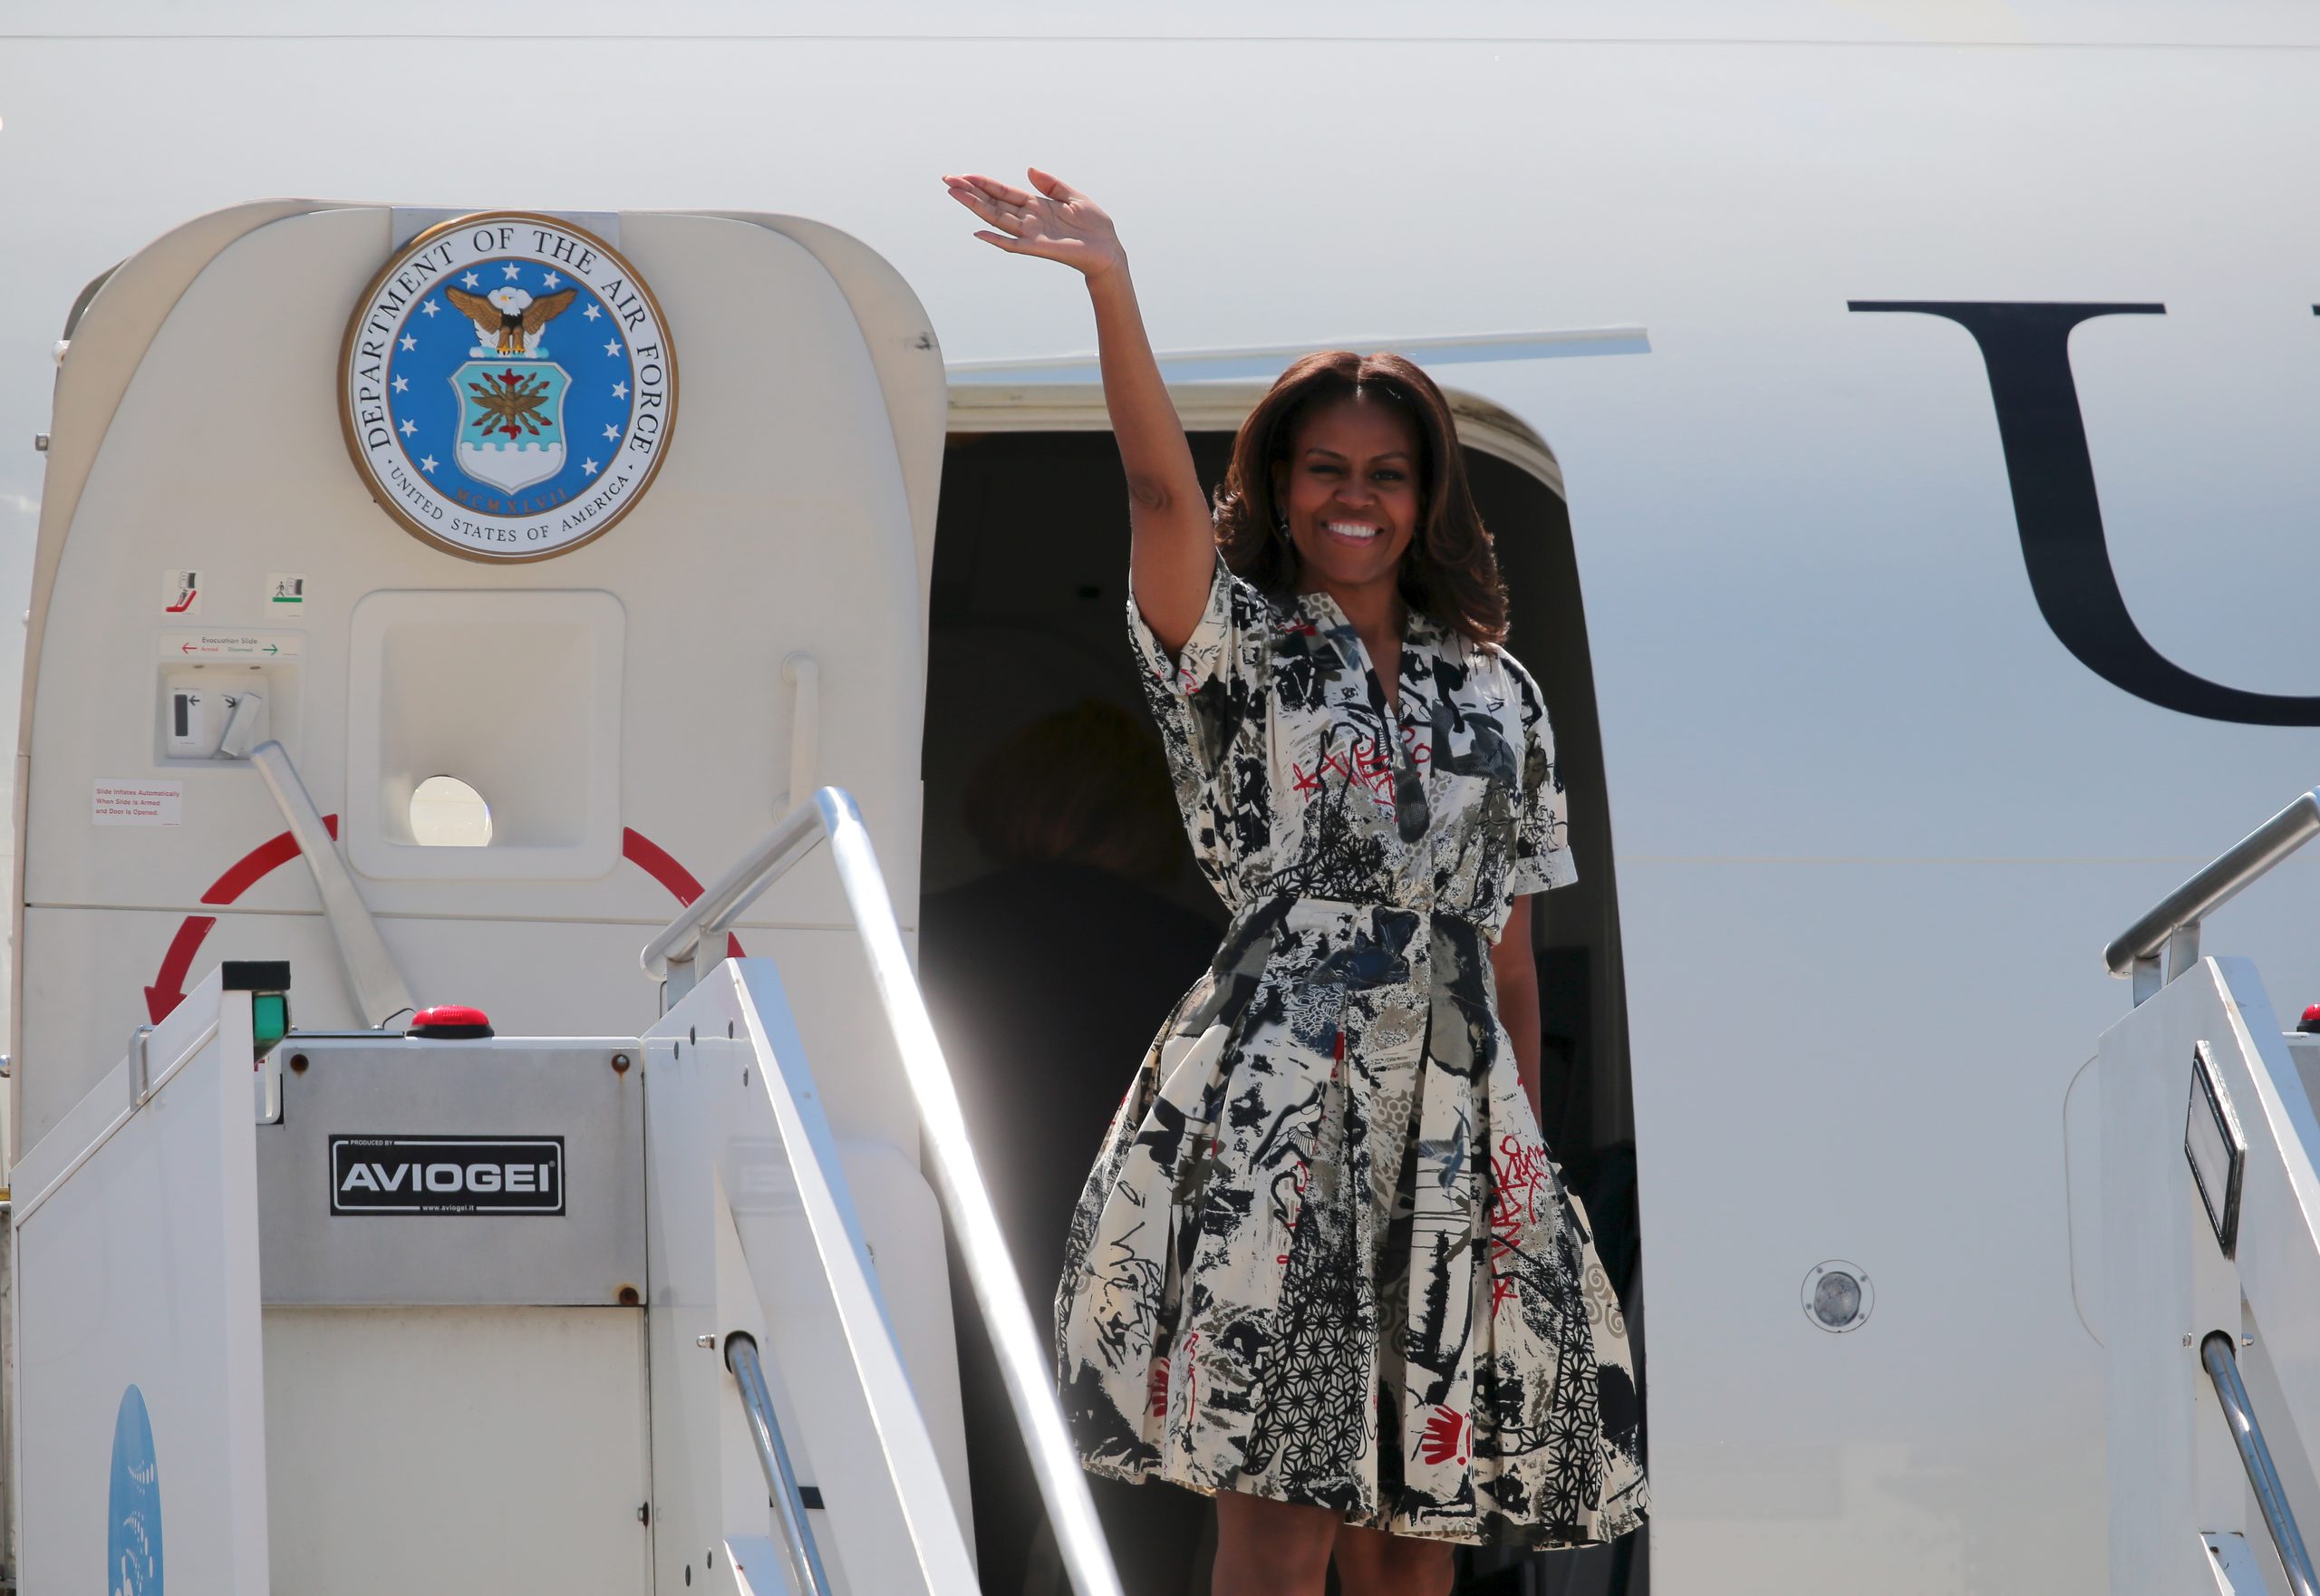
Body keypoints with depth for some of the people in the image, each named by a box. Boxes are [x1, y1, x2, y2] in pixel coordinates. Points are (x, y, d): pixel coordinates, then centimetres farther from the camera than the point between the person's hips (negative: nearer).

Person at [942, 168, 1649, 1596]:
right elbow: (1160, 483, -13)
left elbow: (1511, 955, 17)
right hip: (1277, 1105, -4)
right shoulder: (1236, 643, 6)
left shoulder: (1497, 694, 17)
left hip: (1455, 1122, 4)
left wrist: (1529, 1154, 11)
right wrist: (1110, 285, -27)